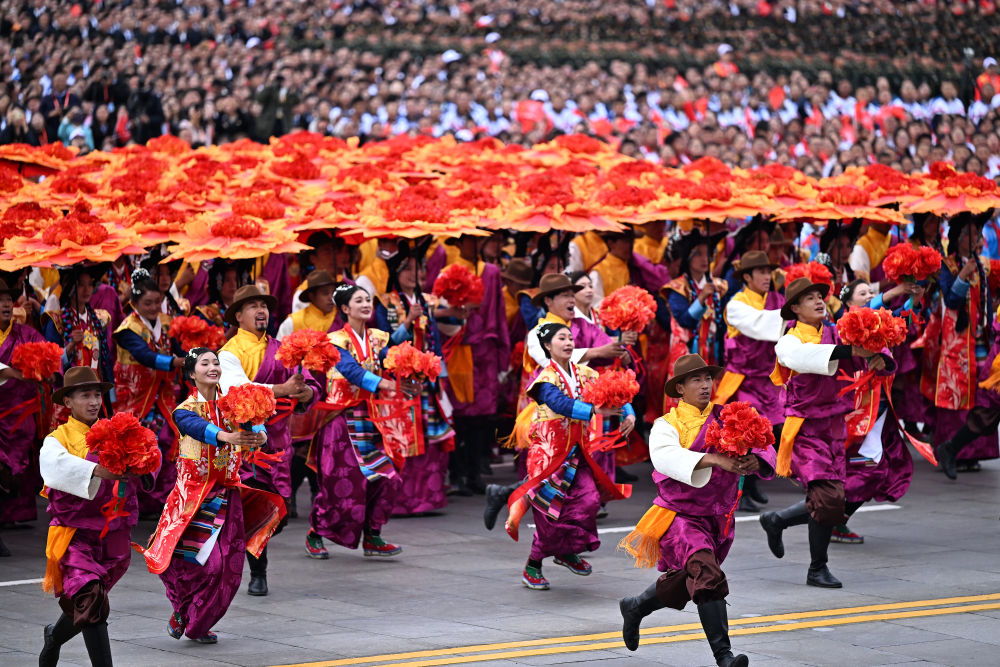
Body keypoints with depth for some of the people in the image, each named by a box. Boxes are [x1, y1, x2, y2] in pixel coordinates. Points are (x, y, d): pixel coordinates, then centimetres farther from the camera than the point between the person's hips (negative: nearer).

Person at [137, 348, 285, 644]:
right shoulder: (185, 410, -4)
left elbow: (252, 425, -12)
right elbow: (198, 427, -27)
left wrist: (258, 434, -37)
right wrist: (225, 436, -48)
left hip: (226, 492, 4)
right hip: (194, 492, -4)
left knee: (227, 565, 1)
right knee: (194, 560, -13)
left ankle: (198, 625, 19)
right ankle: (180, 611, 15)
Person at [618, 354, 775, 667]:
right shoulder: (667, 424, -7)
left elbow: (764, 451, -6)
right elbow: (665, 456, -29)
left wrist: (755, 460, -32)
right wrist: (714, 460, -42)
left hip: (718, 518, 5)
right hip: (680, 515, -5)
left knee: (679, 587, 18)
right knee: (706, 573, -27)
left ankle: (635, 607, 49)